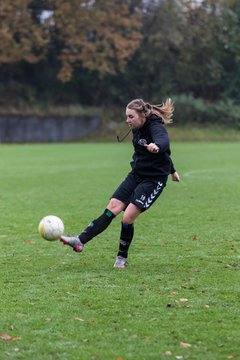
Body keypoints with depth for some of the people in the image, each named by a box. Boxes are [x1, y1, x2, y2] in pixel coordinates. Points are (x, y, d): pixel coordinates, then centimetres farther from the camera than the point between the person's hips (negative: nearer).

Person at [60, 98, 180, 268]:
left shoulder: (155, 127, -17)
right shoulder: (138, 129, 8)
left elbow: (163, 141, -42)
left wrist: (156, 146, -67)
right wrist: (171, 170, 36)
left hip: (154, 180, -8)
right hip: (136, 175, 8)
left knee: (127, 217, -13)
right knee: (111, 209, -6)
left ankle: (122, 258, 6)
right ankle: (80, 241, -12)